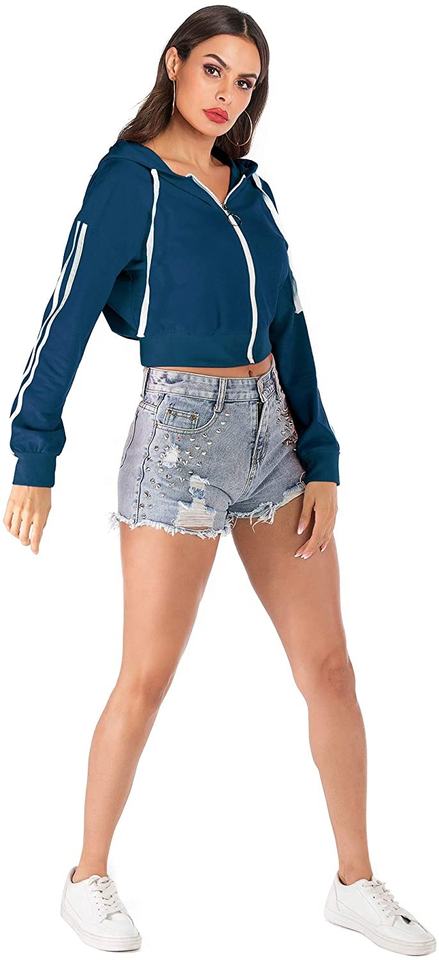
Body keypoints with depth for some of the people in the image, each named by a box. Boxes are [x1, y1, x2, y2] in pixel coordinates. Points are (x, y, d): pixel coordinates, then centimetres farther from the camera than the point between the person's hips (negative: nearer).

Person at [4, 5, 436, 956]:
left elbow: (289, 328, 10)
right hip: (183, 430, -6)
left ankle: (356, 881, 19)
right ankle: (89, 880, 18)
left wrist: (323, 462, 3)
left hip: (275, 430, 6)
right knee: (147, 679, -1)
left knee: (329, 667, 6)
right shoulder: (129, 180, -5)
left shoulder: (249, 186, 13)